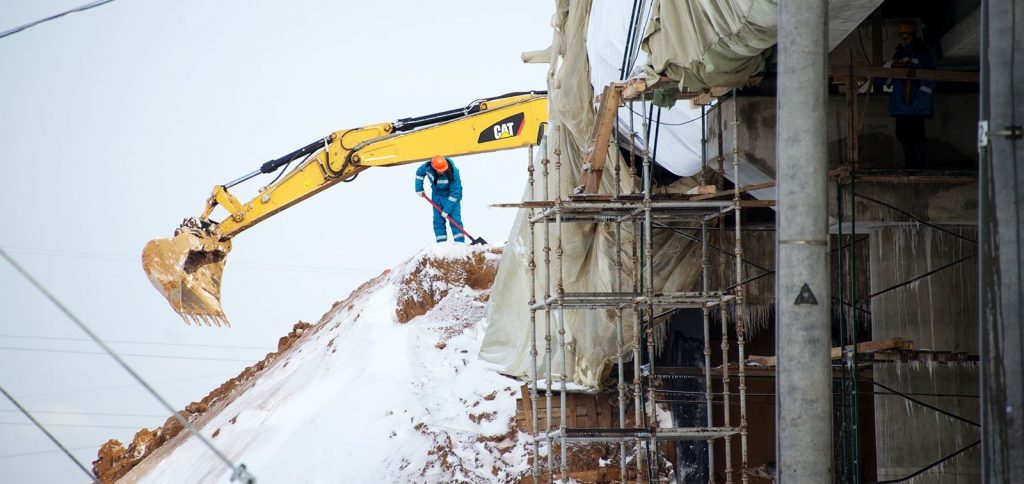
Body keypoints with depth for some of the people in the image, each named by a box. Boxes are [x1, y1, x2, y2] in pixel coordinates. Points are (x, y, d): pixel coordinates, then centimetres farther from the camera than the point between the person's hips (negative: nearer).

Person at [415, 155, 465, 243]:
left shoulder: (453, 173, -35)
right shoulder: (428, 167, -24)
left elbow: (455, 193, -29)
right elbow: (419, 172, 2)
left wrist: (446, 210, -27)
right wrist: (419, 189, 0)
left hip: (451, 196, -4)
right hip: (437, 195, 4)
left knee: (455, 220, -12)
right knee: (438, 220, 5)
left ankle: (460, 244, -8)